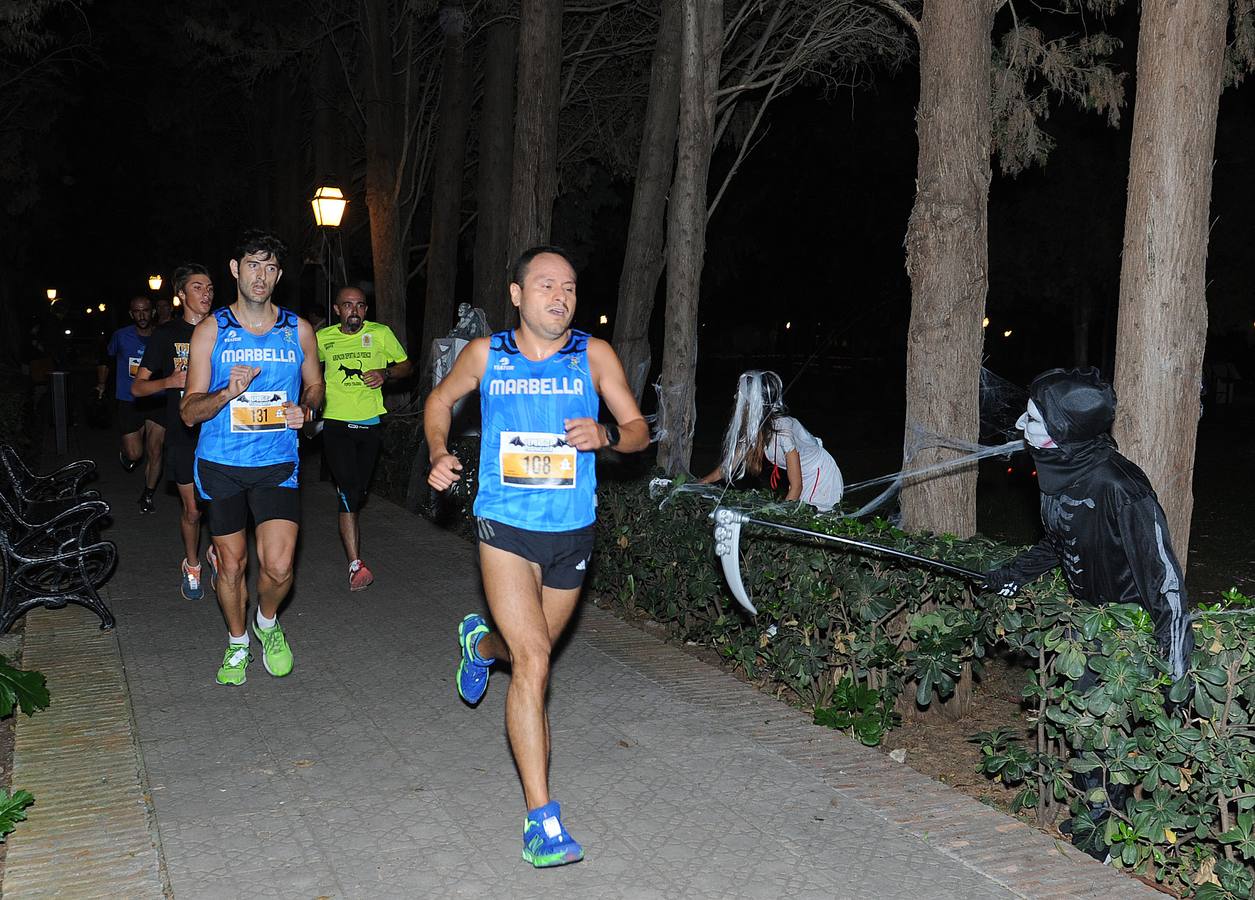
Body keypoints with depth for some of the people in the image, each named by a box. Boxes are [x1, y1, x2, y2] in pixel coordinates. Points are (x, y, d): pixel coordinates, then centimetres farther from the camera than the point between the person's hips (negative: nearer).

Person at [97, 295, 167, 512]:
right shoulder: (121, 336, 1)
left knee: (154, 452, -2)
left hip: (156, 402, 0)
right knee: (135, 454, -3)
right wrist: (102, 384, 14)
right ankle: (125, 453, 35)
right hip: (129, 402, 0)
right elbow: (106, 360, 17)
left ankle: (148, 495, 16)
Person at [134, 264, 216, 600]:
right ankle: (191, 566, 27)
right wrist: (170, 381, -17)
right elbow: (138, 386, 1)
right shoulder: (167, 334, 1)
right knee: (192, 509, 4)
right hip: (183, 435, -2)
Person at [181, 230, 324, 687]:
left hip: (276, 464, 0)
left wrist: (305, 410, -6)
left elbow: (315, 386, 17)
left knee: (277, 567, -12)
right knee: (231, 565, 11)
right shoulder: (210, 331, -1)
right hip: (220, 465, 0)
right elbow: (189, 411, -3)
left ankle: (268, 622, 21)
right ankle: (237, 644, 36)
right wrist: (228, 392, -23)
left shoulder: (298, 330, 3)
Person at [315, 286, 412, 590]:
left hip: (370, 423, 2)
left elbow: (406, 365, 9)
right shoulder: (323, 338, 3)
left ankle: (348, 532, 44)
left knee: (360, 491, 13)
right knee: (348, 491, -16)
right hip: (336, 424, -2)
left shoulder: (381, 334, 1)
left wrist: (385, 373, -11)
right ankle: (355, 565, -19)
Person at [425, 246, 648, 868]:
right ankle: (540, 818, -11)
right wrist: (439, 455, 0)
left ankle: (480, 641, 59)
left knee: (530, 651, 21)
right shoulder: (484, 355, 0)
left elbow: (639, 431, 4)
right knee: (534, 662, -16)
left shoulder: (594, 356, -1)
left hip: (571, 532, 3)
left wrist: (606, 435, -18)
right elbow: (440, 401, 18)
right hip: (505, 527, -3)